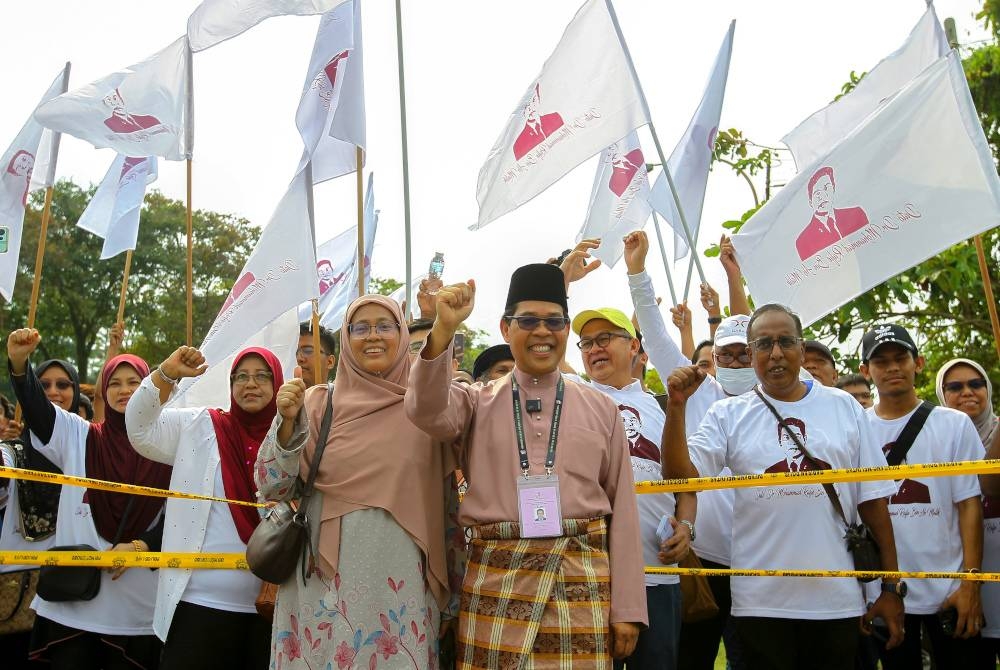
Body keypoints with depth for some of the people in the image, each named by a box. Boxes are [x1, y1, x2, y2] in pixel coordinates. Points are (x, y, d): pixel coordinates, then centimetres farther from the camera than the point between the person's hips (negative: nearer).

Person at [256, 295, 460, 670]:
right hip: (327, 583, 0)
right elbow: (273, 489, -1)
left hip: (403, 584, 0)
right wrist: (287, 421, -15)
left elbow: (449, 502, 7)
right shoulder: (318, 404, 1)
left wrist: (453, 588, 8)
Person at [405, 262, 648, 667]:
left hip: (582, 585, 1)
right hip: (495, 582, 0)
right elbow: (427, 411, -15)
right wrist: (444, 328, -29)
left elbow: (623, 511, 7)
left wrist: (627, 609, 3)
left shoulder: (601, 410, 8)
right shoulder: (478, 403, 7)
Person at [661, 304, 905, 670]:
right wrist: (677, 406, -19)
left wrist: (891, 588, 5)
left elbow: (872, 501, 6)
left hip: (837, 599, 1)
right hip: (760, 602, -1)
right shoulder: (728, 415, 3)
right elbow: (680, 475, -9)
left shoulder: (845, 407, 6)